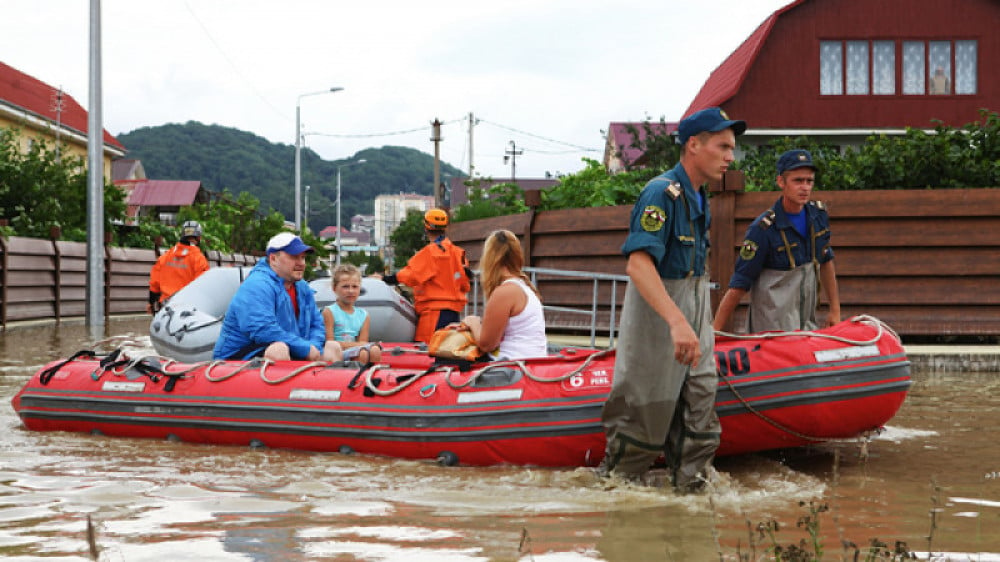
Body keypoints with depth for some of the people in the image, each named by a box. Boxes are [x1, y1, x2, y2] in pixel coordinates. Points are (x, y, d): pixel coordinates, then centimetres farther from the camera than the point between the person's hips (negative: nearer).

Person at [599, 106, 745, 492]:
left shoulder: (698, 198, 11)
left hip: (693, 311, 9)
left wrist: (700, 322, 23)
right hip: (656, 312, -9)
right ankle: (617, 481, 18)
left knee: (701, 395, 7)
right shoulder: (661, 193, -19)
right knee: (646, 405, 1)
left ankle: (690, 483, 17)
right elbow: (638, 264, -31)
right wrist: (677, 321, -39)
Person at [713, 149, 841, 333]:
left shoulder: (818, 215, 2)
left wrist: (835, 310, 15)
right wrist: (713, 334, -21)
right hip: (772, 325, -7)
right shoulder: (763, 228, -18)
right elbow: (738, 286, -18)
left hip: (808, 323, 7)